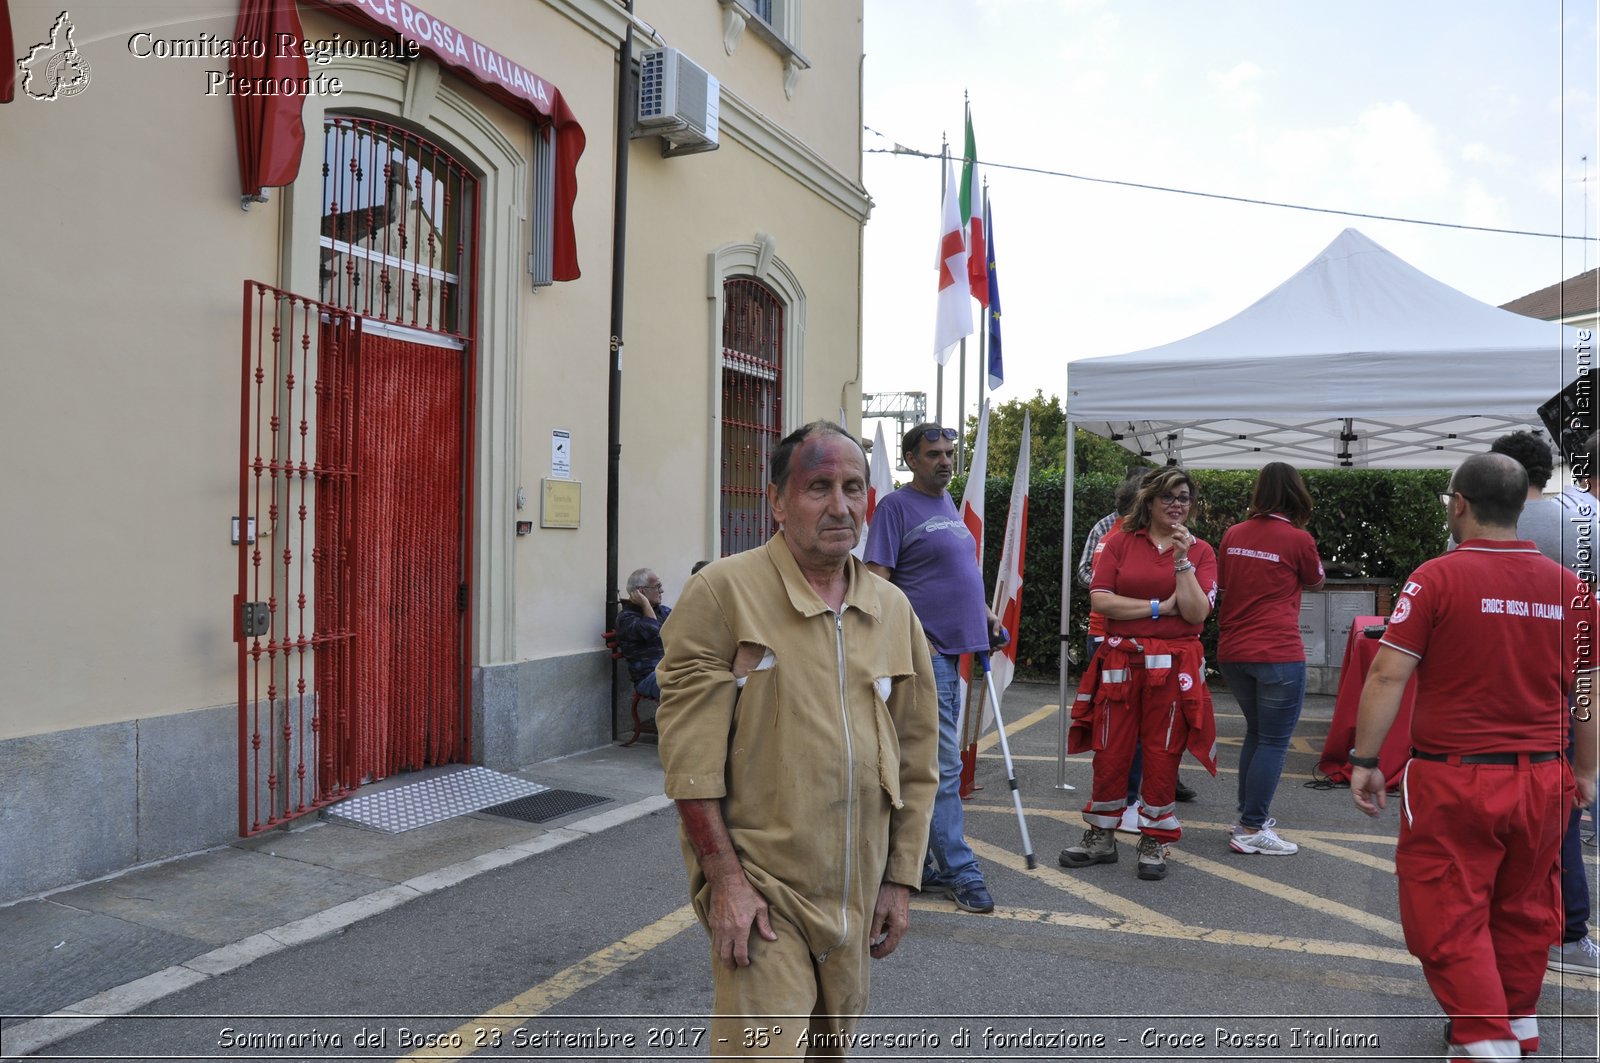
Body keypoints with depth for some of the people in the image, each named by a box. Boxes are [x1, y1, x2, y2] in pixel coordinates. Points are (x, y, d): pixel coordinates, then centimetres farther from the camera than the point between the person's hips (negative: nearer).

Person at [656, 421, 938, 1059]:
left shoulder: (893, 610, 6)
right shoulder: (723, 592, -10)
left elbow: (917, 756, 11)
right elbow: (690, 750, -12)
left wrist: (901, 880, 9)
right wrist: (725, 878, -15)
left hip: (856, 893, 6)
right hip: (758, 885, -5)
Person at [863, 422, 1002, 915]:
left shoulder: (948, 505, 17)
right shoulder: (896, 506, -9)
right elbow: (876, 579, -15)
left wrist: (983, 610, 15)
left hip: (955, 649, 9)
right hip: (924, 652, -9)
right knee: (944, 766, -5)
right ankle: (959, 870, 3)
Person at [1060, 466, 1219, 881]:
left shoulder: (1200, 551, 5)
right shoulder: (1121, 543, 5)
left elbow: (1196, 613, -8)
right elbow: (1099, 600, -6)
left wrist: (1182, 560, -14)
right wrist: (1158, 607, -9)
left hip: (1173, 666, 0)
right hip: (1121, 661, 1)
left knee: (1162, 755, 5)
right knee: (1110, 752, 5)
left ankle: (1154, 842, 20)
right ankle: (1100, 837, 20)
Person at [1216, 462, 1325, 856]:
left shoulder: (1233, 534, 6)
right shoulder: (1298, 539, -8)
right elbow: (1315, 583, 11)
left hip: (1232, 653, 6)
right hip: (1277, 654, -6)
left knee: (1256, 733, 21)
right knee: (1274, 742, 3)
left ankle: (1249, 815, 29)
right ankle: (1250, 831, 3)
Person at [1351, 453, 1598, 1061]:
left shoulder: (1438, 577, -12)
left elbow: (1387, 676, -14)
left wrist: (1364, 761, -6)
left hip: (1453, 781, -5)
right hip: (1543, 780, 6)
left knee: (1450, 918, 6)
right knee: (1523, 911, 20)